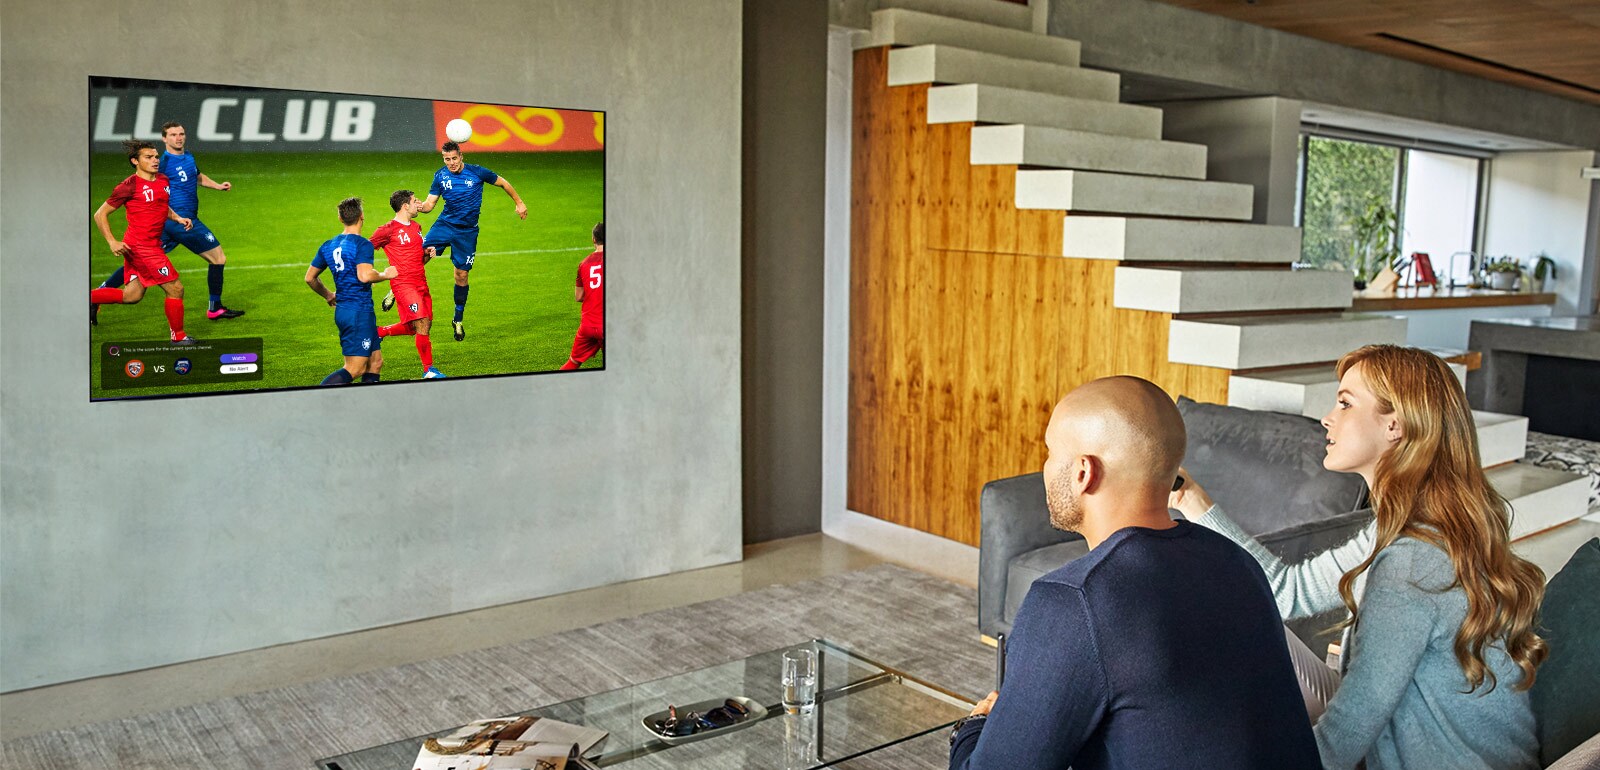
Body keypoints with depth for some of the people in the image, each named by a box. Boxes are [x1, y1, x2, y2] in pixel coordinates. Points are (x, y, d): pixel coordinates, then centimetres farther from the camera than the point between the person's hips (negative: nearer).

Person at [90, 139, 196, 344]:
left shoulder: (163, 180, 10)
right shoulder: (130, 186, -12)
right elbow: (100, 214, -6)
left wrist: (178, 218, 10)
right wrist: (112, 242, -15)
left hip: (151, 245, 8)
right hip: (141, 245, -8)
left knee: (131, 296, 14)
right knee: (175, 289, -5)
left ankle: (90, 298, 27)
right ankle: (178, 337, 7)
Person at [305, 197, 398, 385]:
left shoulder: (328, 246, 12)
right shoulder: (362, 244, -11)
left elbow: (309, 278, 18)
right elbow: (365, 276, -25)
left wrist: (328, 295, 32)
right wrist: (385, 275, -7)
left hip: (342, 311, 8)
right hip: (359, 312, -8)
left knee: (375, 362, 15)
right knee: (354, 369, -8)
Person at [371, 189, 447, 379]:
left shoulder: (417, 227, 17)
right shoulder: (388, 230, -7)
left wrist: (428, 254, 4)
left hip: (421, 283, 8)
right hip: (404, 284, -8)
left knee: (414, 327, 10)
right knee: (422, 325, -15)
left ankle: (378, 332, 32)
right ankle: (428, 370, -6)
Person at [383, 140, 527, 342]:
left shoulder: (477, 172, -8)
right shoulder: (440, 176, -1)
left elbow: (503, 182, 6)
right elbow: (430, 203, 1)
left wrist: (519, 203, 10)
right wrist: (419, 206, -22)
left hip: (467, 231, -1)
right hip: (445, 225, 1)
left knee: (462, 275, 2)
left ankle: (458, 320, 19)